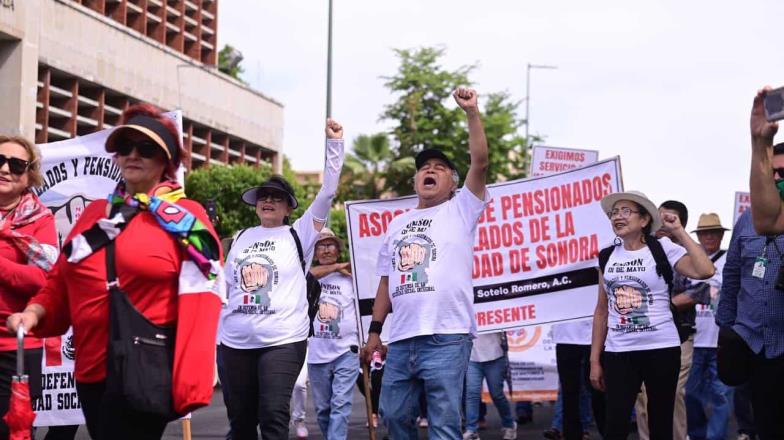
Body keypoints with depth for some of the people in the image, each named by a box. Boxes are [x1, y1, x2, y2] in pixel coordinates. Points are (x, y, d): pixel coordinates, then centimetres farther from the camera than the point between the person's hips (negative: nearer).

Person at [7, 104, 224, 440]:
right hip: (91, 370, 6)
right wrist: (35, 312, -2)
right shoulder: (95, 213, 15)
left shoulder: (185, 219, -3)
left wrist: (189, 383, -18)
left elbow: (199, 302, -10)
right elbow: (61, 282, 19)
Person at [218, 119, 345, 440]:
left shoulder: (298, 235, 2)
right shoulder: (241, 238, 14)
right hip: (235, 342, 4)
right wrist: (219, 329, 15)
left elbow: (327, 193, -8)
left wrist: (334, 144, -14)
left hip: (282, 341, -4)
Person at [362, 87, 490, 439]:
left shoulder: (460, 211, 6)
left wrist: (472, 112, -15)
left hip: (447, 338, -5)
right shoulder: (397, 224, 20)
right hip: (401, 341, 5)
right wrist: (374, 330, 15)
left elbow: (480, 163, -8)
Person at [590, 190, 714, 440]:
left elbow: (705, 271, -20)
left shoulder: (662, 249, -3)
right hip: (618, 352, 3)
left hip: (661, 349, -3)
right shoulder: (607, 256, 9)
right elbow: (602, 310, 12)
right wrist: (595, 359, 8)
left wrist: (679, 231, -12)